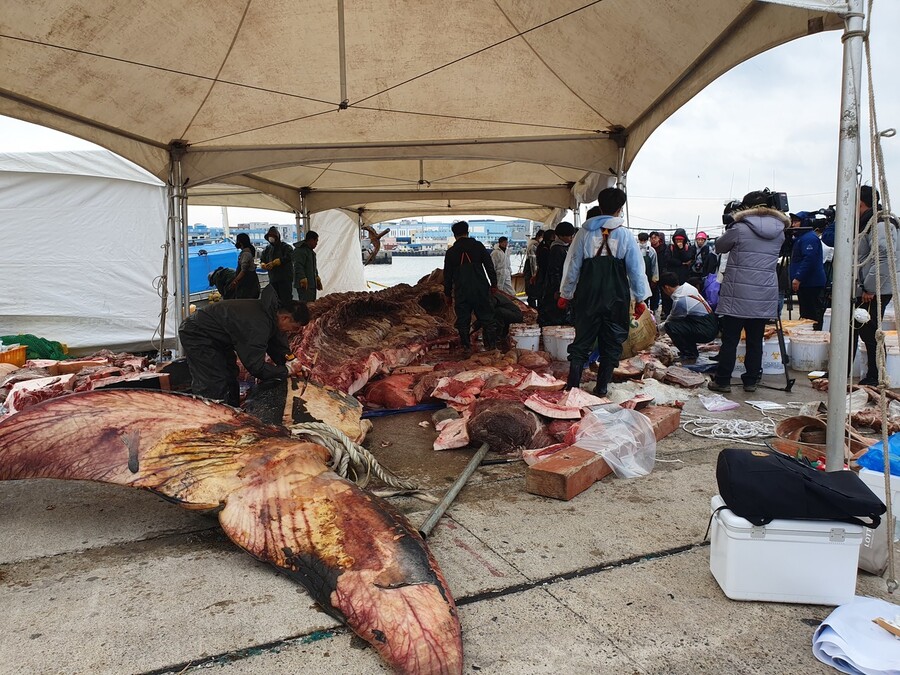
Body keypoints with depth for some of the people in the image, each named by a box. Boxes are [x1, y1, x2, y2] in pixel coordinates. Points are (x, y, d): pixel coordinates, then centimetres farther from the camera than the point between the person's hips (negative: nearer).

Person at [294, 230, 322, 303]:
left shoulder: (311, 250, 20)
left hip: (312, 283, 10)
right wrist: (303, 279, -27)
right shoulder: (300, 250, -13)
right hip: (304, 285, -10)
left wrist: (317, 278, 29)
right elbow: (298, 267, -21)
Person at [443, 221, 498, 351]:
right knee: (486, 316, 8)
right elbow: (489, 266, 1)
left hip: (461, 291, 0)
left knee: (463, 320, 8)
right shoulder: (478, 246, 1)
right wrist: (494, 284, 9)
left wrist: (447, 294, 16)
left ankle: (466, 345, 10)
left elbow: (447, 275, 8)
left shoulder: (451, 252, 4)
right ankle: (491, 344, 10)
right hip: (481, 289, 0)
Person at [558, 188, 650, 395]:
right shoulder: (625, 235, -3)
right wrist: (640, 298, 9)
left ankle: (572, 384, 7)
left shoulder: (585, 232, 0)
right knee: (611, 344, 9)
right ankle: (601, 388, 12)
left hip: (587, 297, 1)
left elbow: (572, 265, 4)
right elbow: (636, 269, 0)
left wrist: (565, 294, 12)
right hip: (616, 298, -1)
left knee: (581, 340, 10)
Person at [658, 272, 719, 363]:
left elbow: (671, 320, -3)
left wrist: (658, 328, 15)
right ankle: (692, 352, 26)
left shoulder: (679, 301, -21)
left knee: (670, 326, -19)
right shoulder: (687, 286, 6)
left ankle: (689, 356, -8)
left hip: (706, 331, -10)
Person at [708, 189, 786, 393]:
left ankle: (722, 380, 5)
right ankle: (751, 381, 16)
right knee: (755, 340, 10)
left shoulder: (739, 228, -8)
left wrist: (730, 226, 19)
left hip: (739, 294, -4)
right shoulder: (779, 231, 7)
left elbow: (720, 246, 6)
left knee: (730, 339, 2)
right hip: (765, 295, 4)